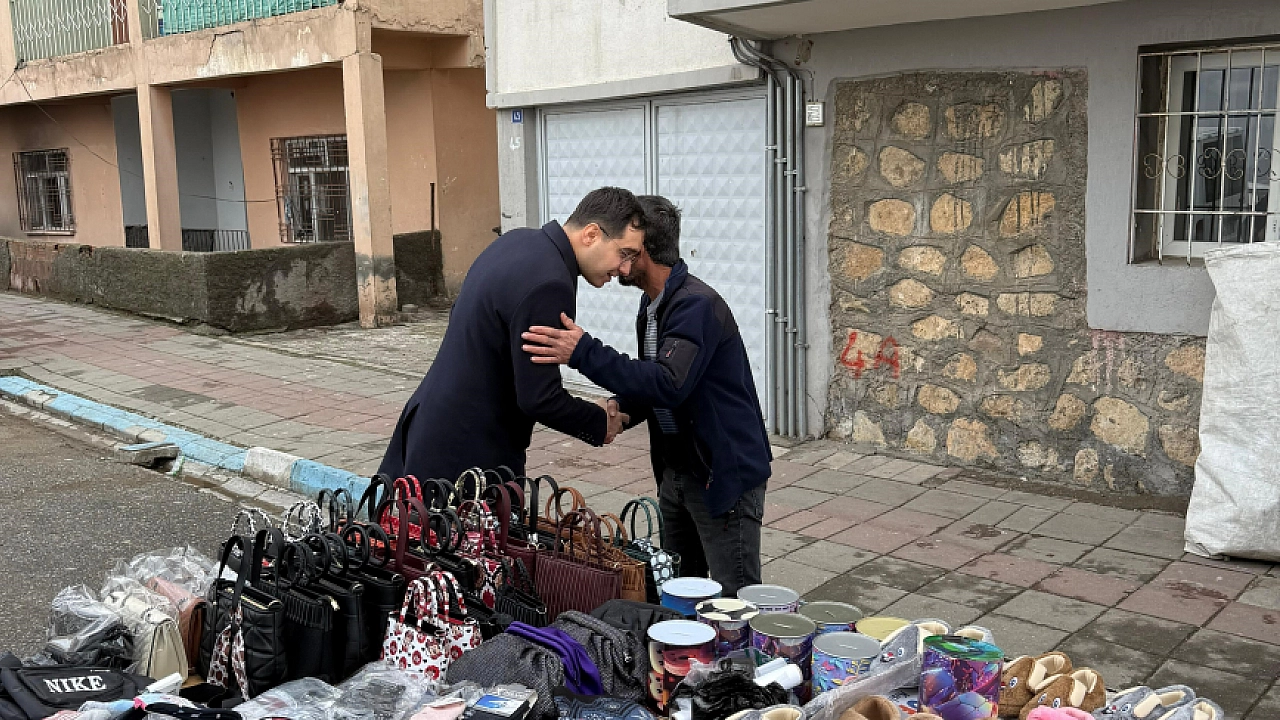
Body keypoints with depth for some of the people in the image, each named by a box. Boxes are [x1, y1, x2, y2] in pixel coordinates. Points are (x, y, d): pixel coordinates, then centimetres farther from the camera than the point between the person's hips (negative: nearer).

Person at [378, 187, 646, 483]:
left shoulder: (518, 240, 4)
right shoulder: (548, 287, -26)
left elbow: (460, 314, 17)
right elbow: (539, 398, -24)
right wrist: (600, 424, -8)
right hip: (472, 451, -10)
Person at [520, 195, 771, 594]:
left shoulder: (697, 305, -22)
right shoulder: (652, 304, 9)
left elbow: (669, 385, -35)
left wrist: (584, 352, -38)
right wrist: (624, 408, -1)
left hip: (724, 472, -9)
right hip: (675, 470, 9)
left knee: (735, 603, -1)